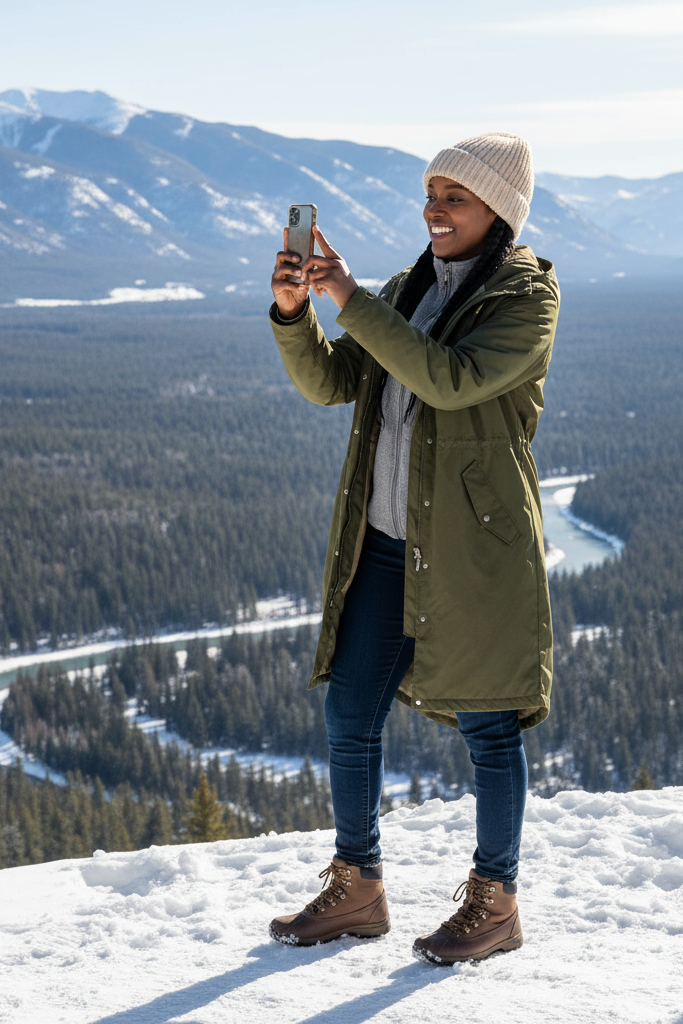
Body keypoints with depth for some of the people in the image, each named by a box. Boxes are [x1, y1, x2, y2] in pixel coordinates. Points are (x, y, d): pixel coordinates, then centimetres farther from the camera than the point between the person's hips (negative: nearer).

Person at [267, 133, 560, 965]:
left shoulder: (526, 297, -8)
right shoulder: (409, 289, 13)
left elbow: (450, 380, -23)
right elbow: (328, 383, 7)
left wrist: (351, 299, -23)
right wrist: (292, 311, -10)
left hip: (474, 549, -7)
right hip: (386, 543, 7)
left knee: (487, 726, 4)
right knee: (348, 718, 9)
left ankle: (495, 903, 19)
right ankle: (356, 889, 24)